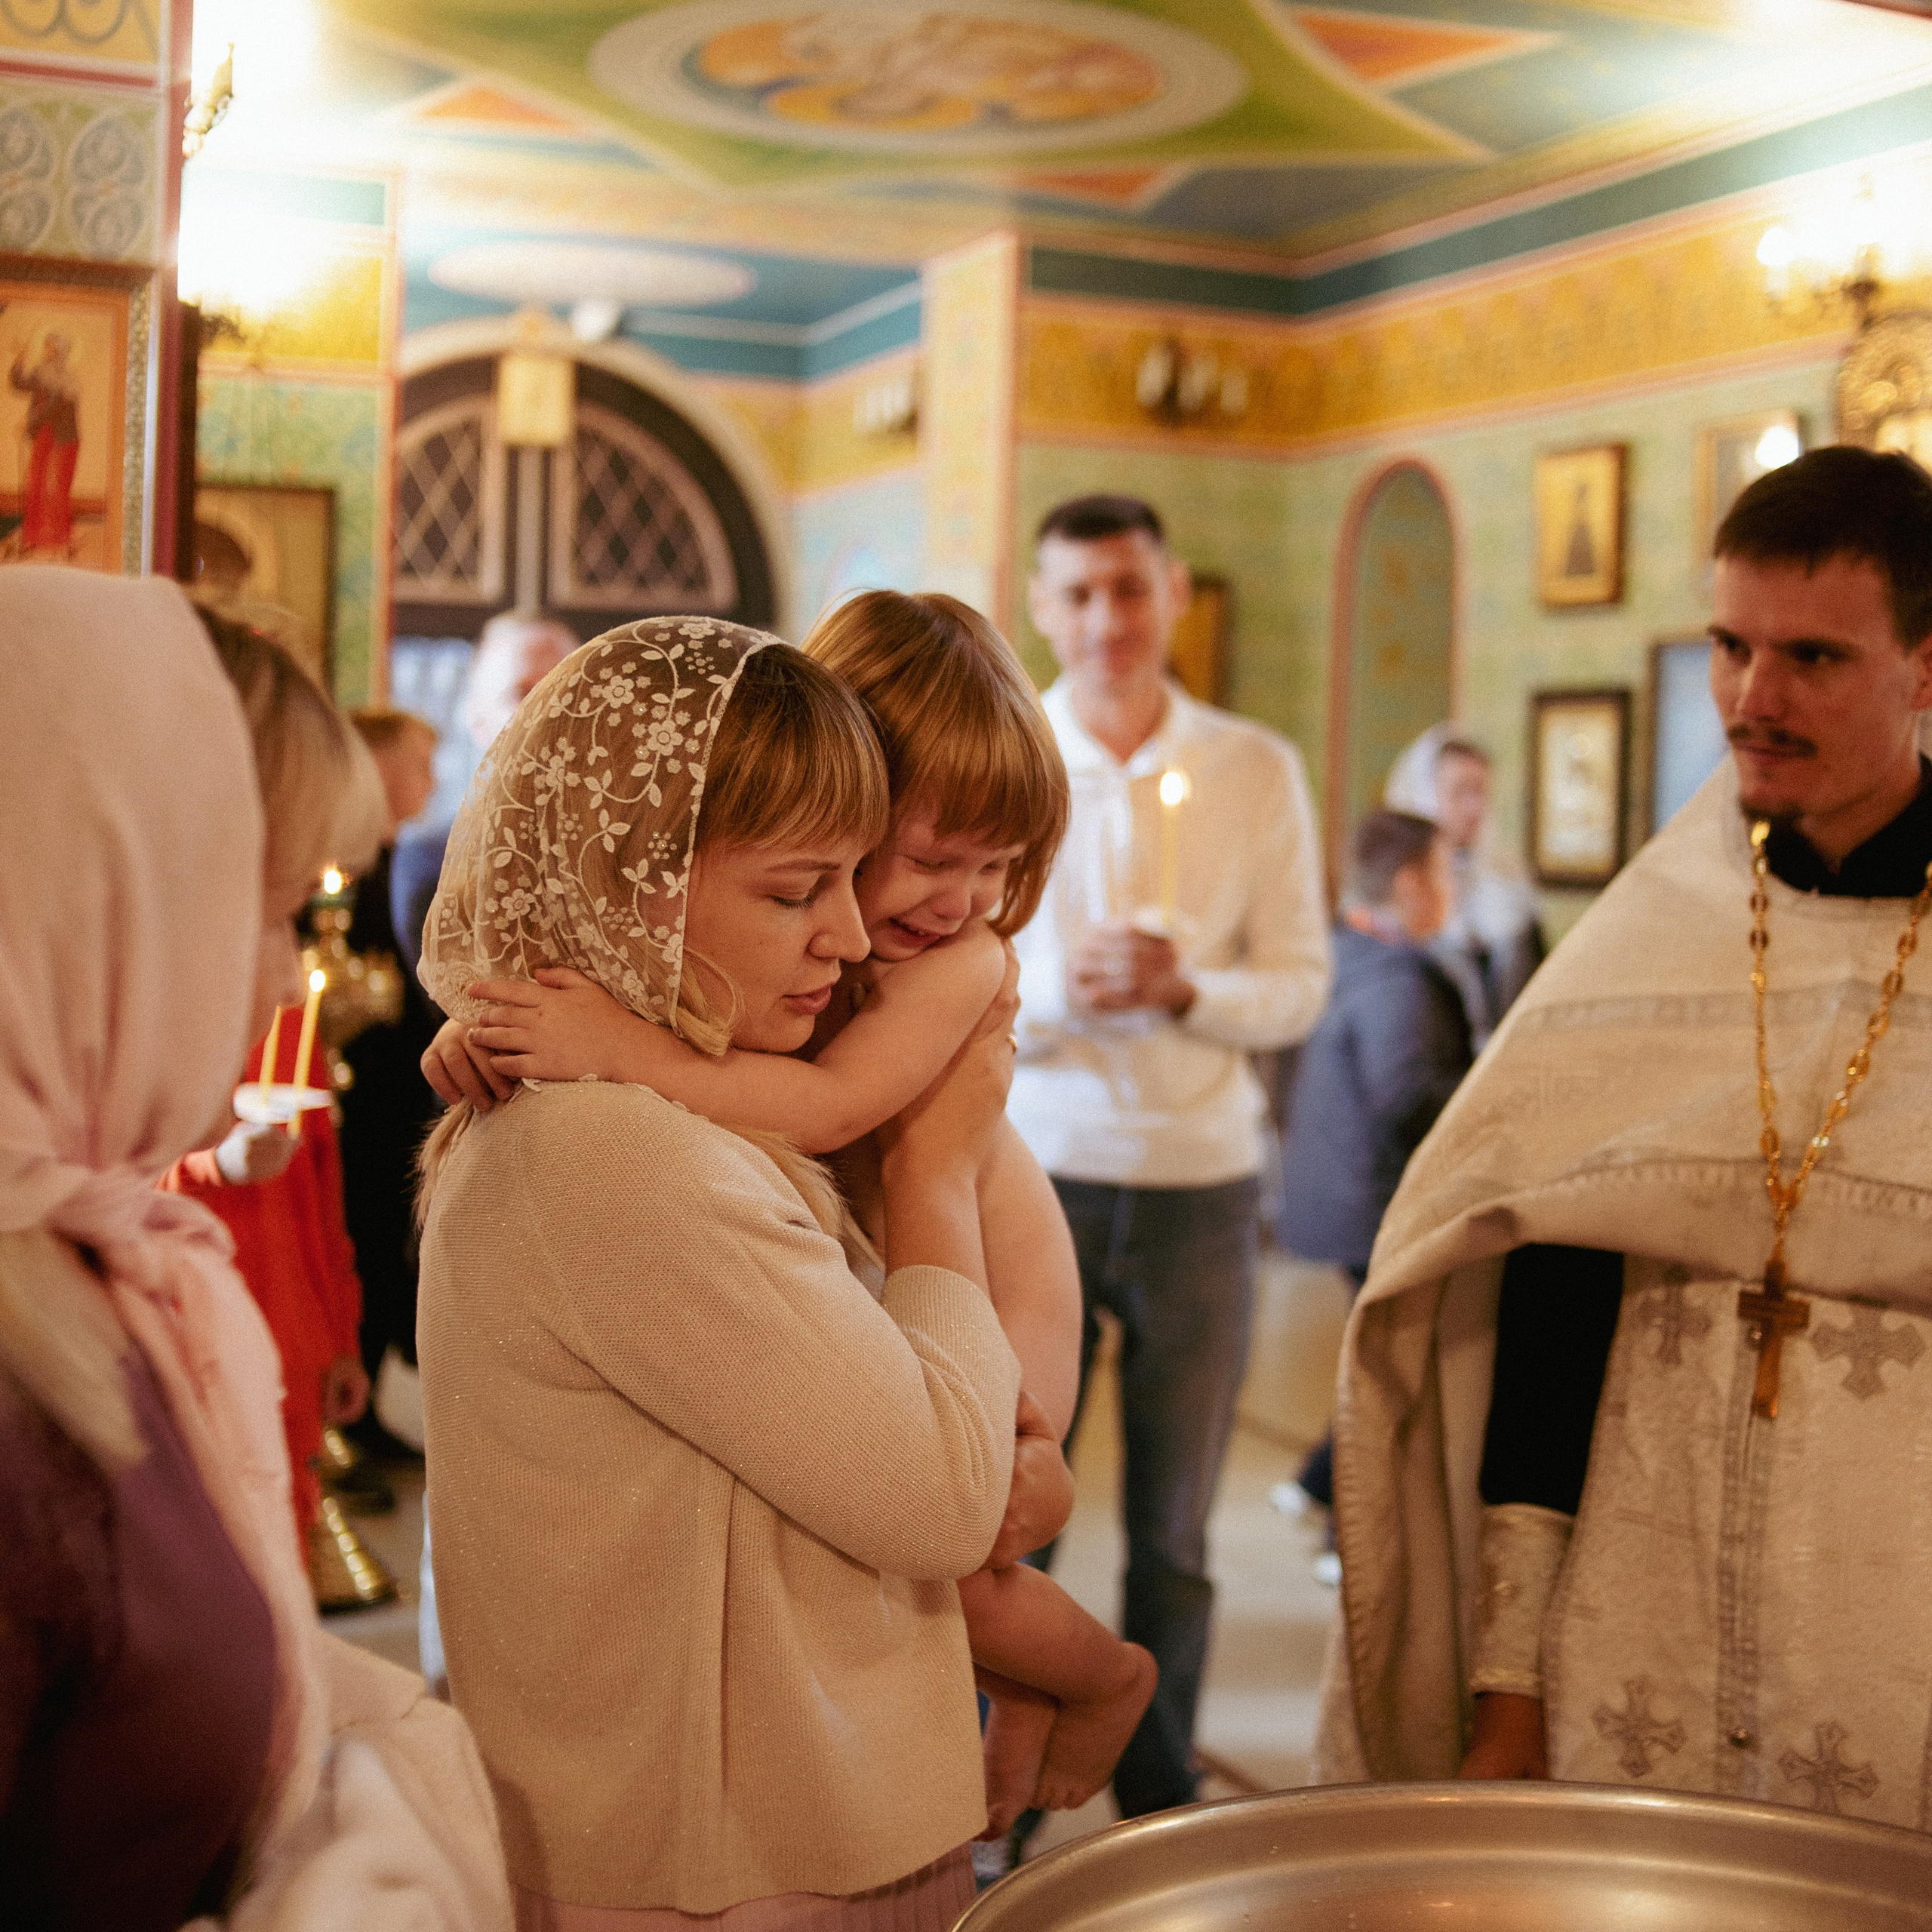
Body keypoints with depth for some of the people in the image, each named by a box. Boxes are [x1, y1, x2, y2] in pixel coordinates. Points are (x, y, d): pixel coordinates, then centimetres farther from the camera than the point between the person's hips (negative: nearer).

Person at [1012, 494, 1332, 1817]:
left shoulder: (1257, 773, 2)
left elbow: (1301, 986, 1)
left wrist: (1181, 988, -19)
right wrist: (1060, 989, -21)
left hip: (1201, 1178, 1)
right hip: (1031, 1172, -1)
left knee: (1175, 1532, 9)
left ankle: (1162, 1805, 25)